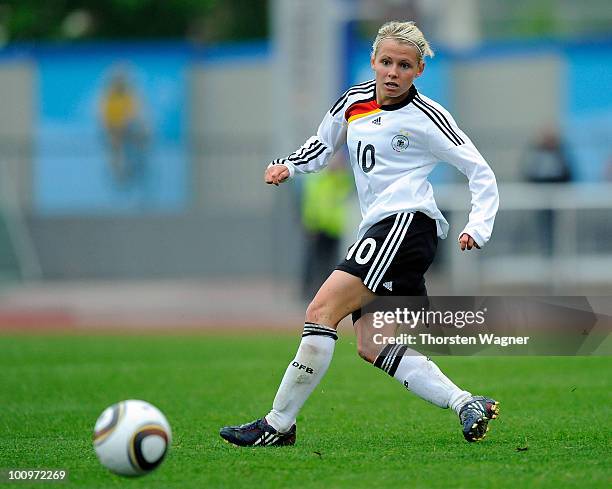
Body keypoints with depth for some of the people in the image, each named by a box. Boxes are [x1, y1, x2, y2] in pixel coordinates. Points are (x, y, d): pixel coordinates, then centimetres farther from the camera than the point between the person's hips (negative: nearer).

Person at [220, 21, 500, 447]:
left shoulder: (427, 117, -3)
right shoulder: (355, 101, 14)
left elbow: (481, 172, 0)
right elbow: (322, 145, 30)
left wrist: (478, 228, -12)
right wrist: (289, 166, 10)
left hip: (406, 222, -9)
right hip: (379, 230, 9)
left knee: (322, 311, -18)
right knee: (373, 348, -1)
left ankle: (279, 425, -15)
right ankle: (467, 404, -3)